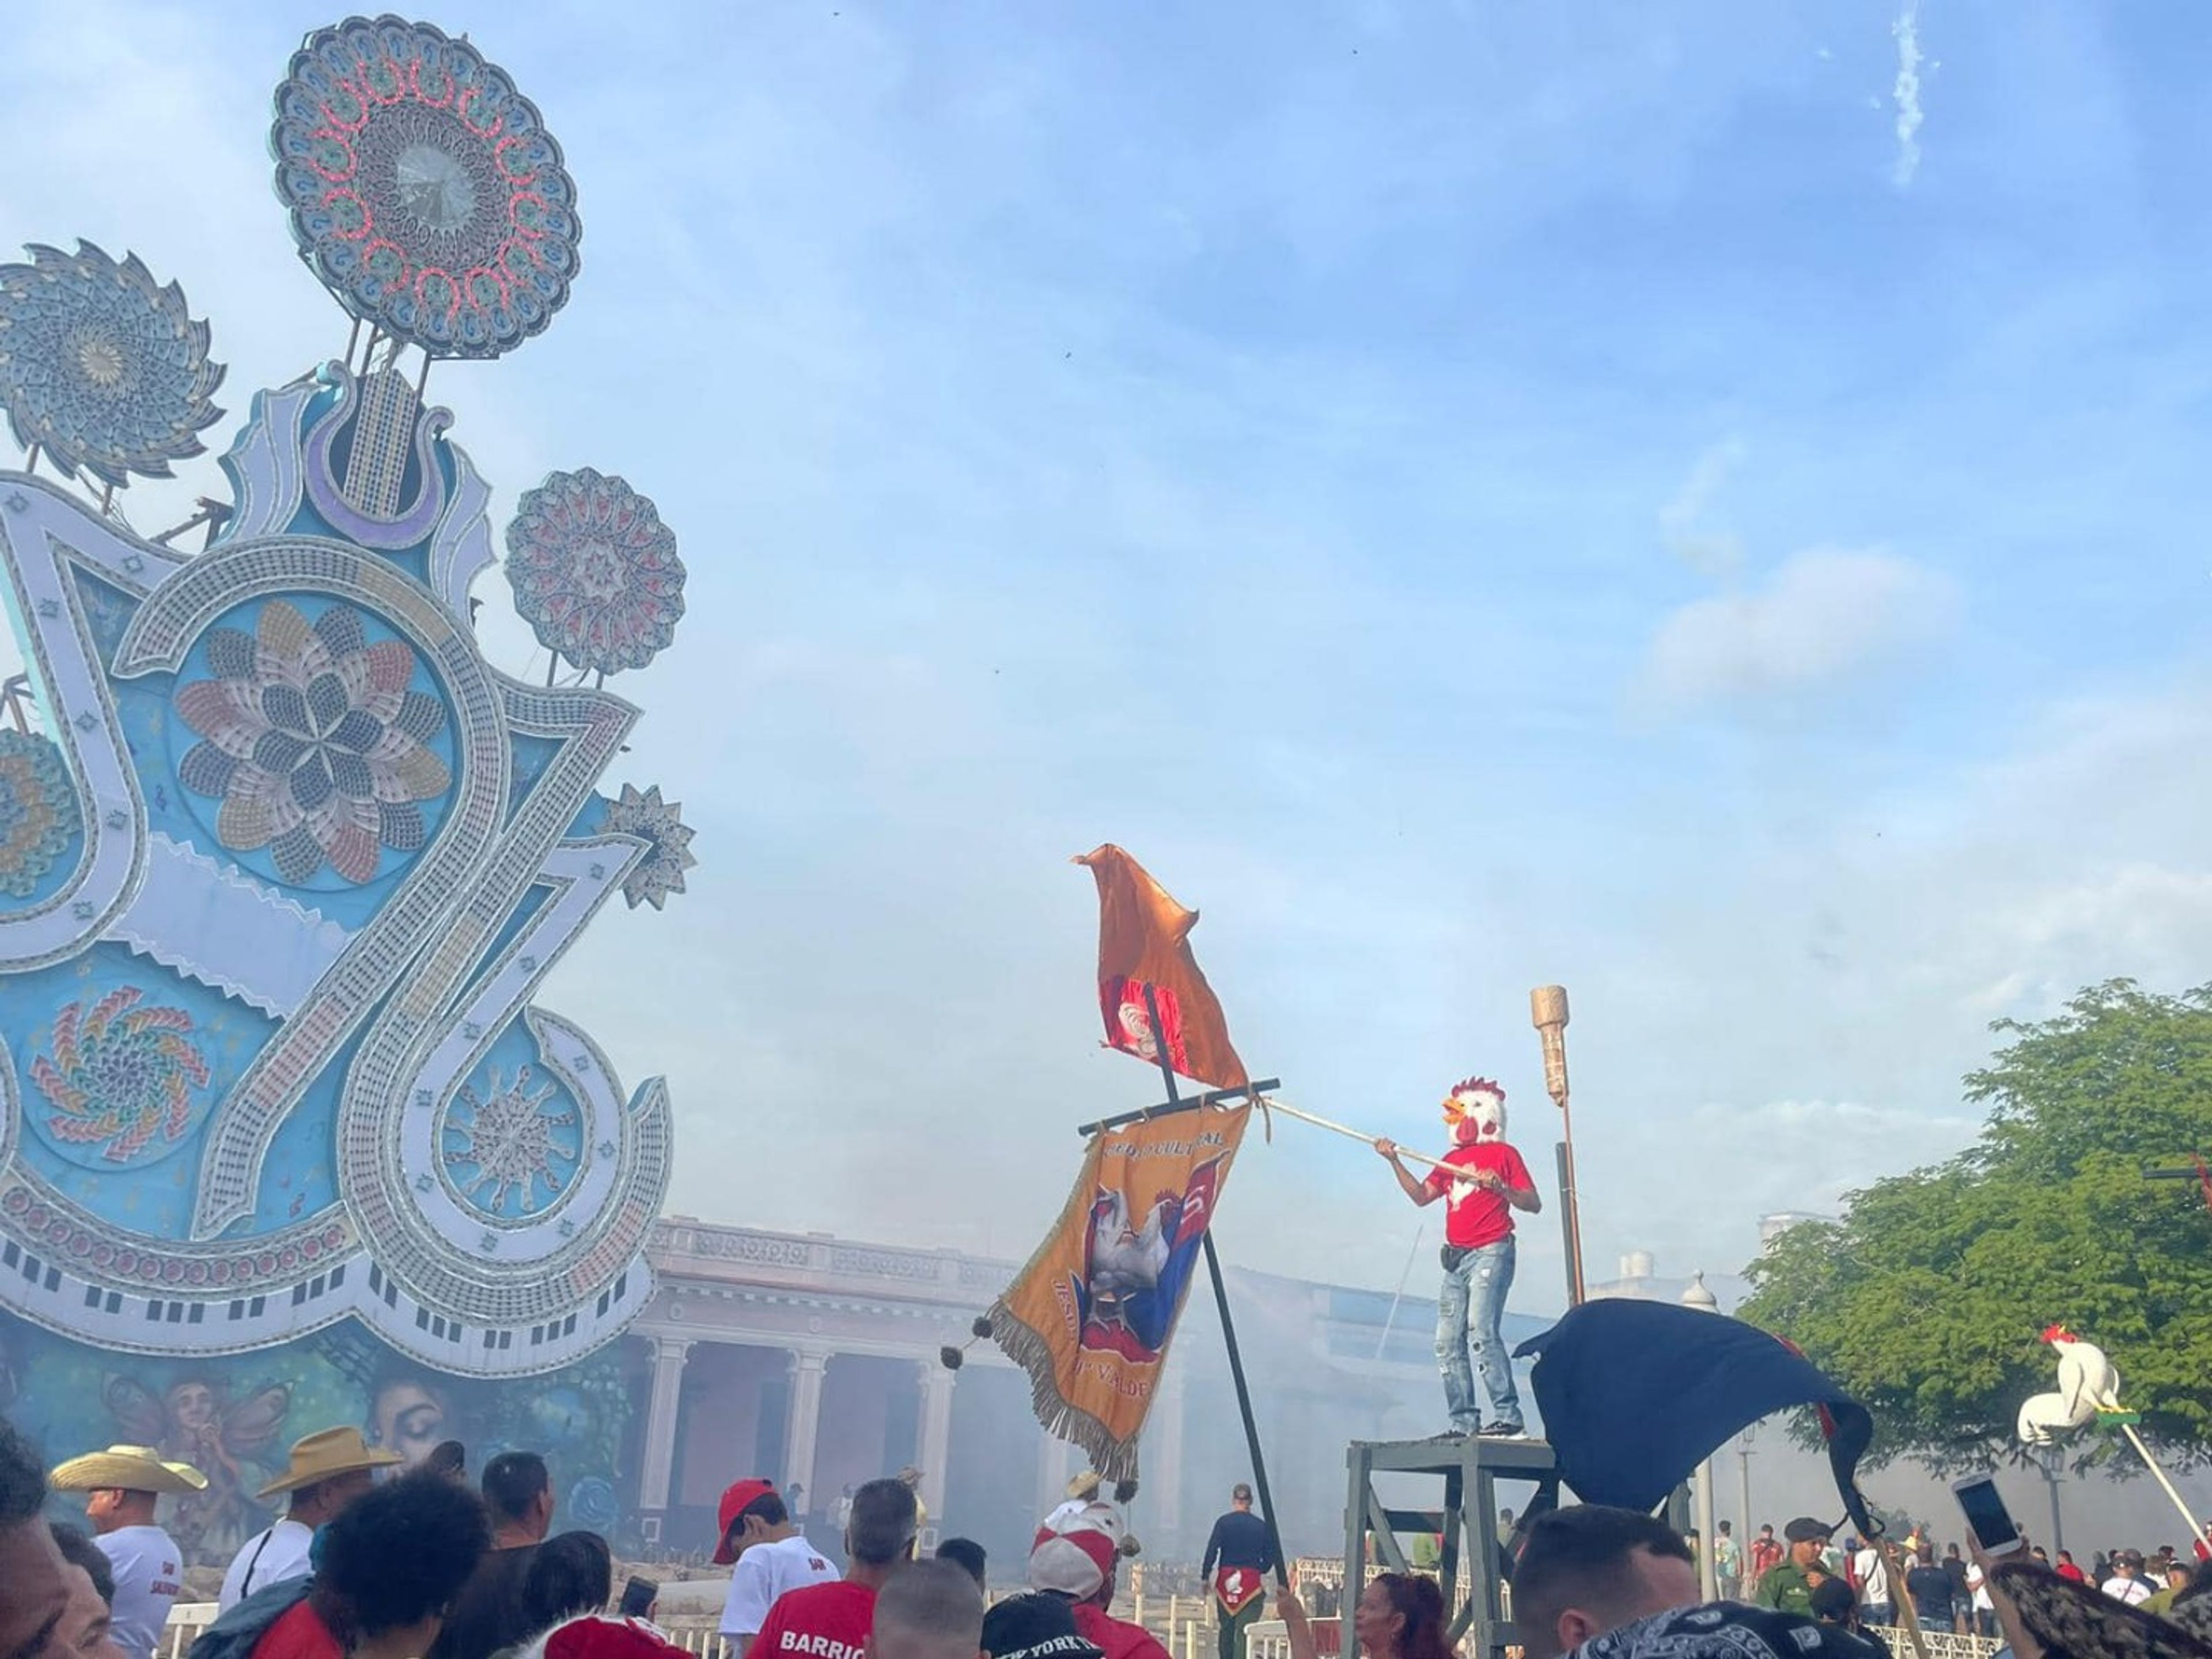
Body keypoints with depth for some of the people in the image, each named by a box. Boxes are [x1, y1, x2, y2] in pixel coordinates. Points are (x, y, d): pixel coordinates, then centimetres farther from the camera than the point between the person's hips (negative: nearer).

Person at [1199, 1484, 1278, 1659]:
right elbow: (1270, 1557, 5)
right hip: (1252, 1582, -1)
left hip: (1226, 1580, 1)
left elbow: (1212, 1551, -7)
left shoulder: (1223, 1522, -2)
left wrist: (1205, 1578, 1)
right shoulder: (1262, 1526, 2)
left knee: (1226, 1627, 14)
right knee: (1246, 1629, -4)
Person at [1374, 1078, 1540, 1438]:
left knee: (1482, 1330, -21)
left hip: (1490, 1254, -7)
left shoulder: (1503, 1153, 2)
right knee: (1448, 1343, 3)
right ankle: (1464, 1423, 6)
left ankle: (1508, 1418, -20)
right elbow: (1421, 1195, 15)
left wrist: (1500, 1187, -19)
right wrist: (1395, 1162, 5)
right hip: (1456, 1259, 8)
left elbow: (1533, 1204, -3)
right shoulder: (1452, 1159, 22)